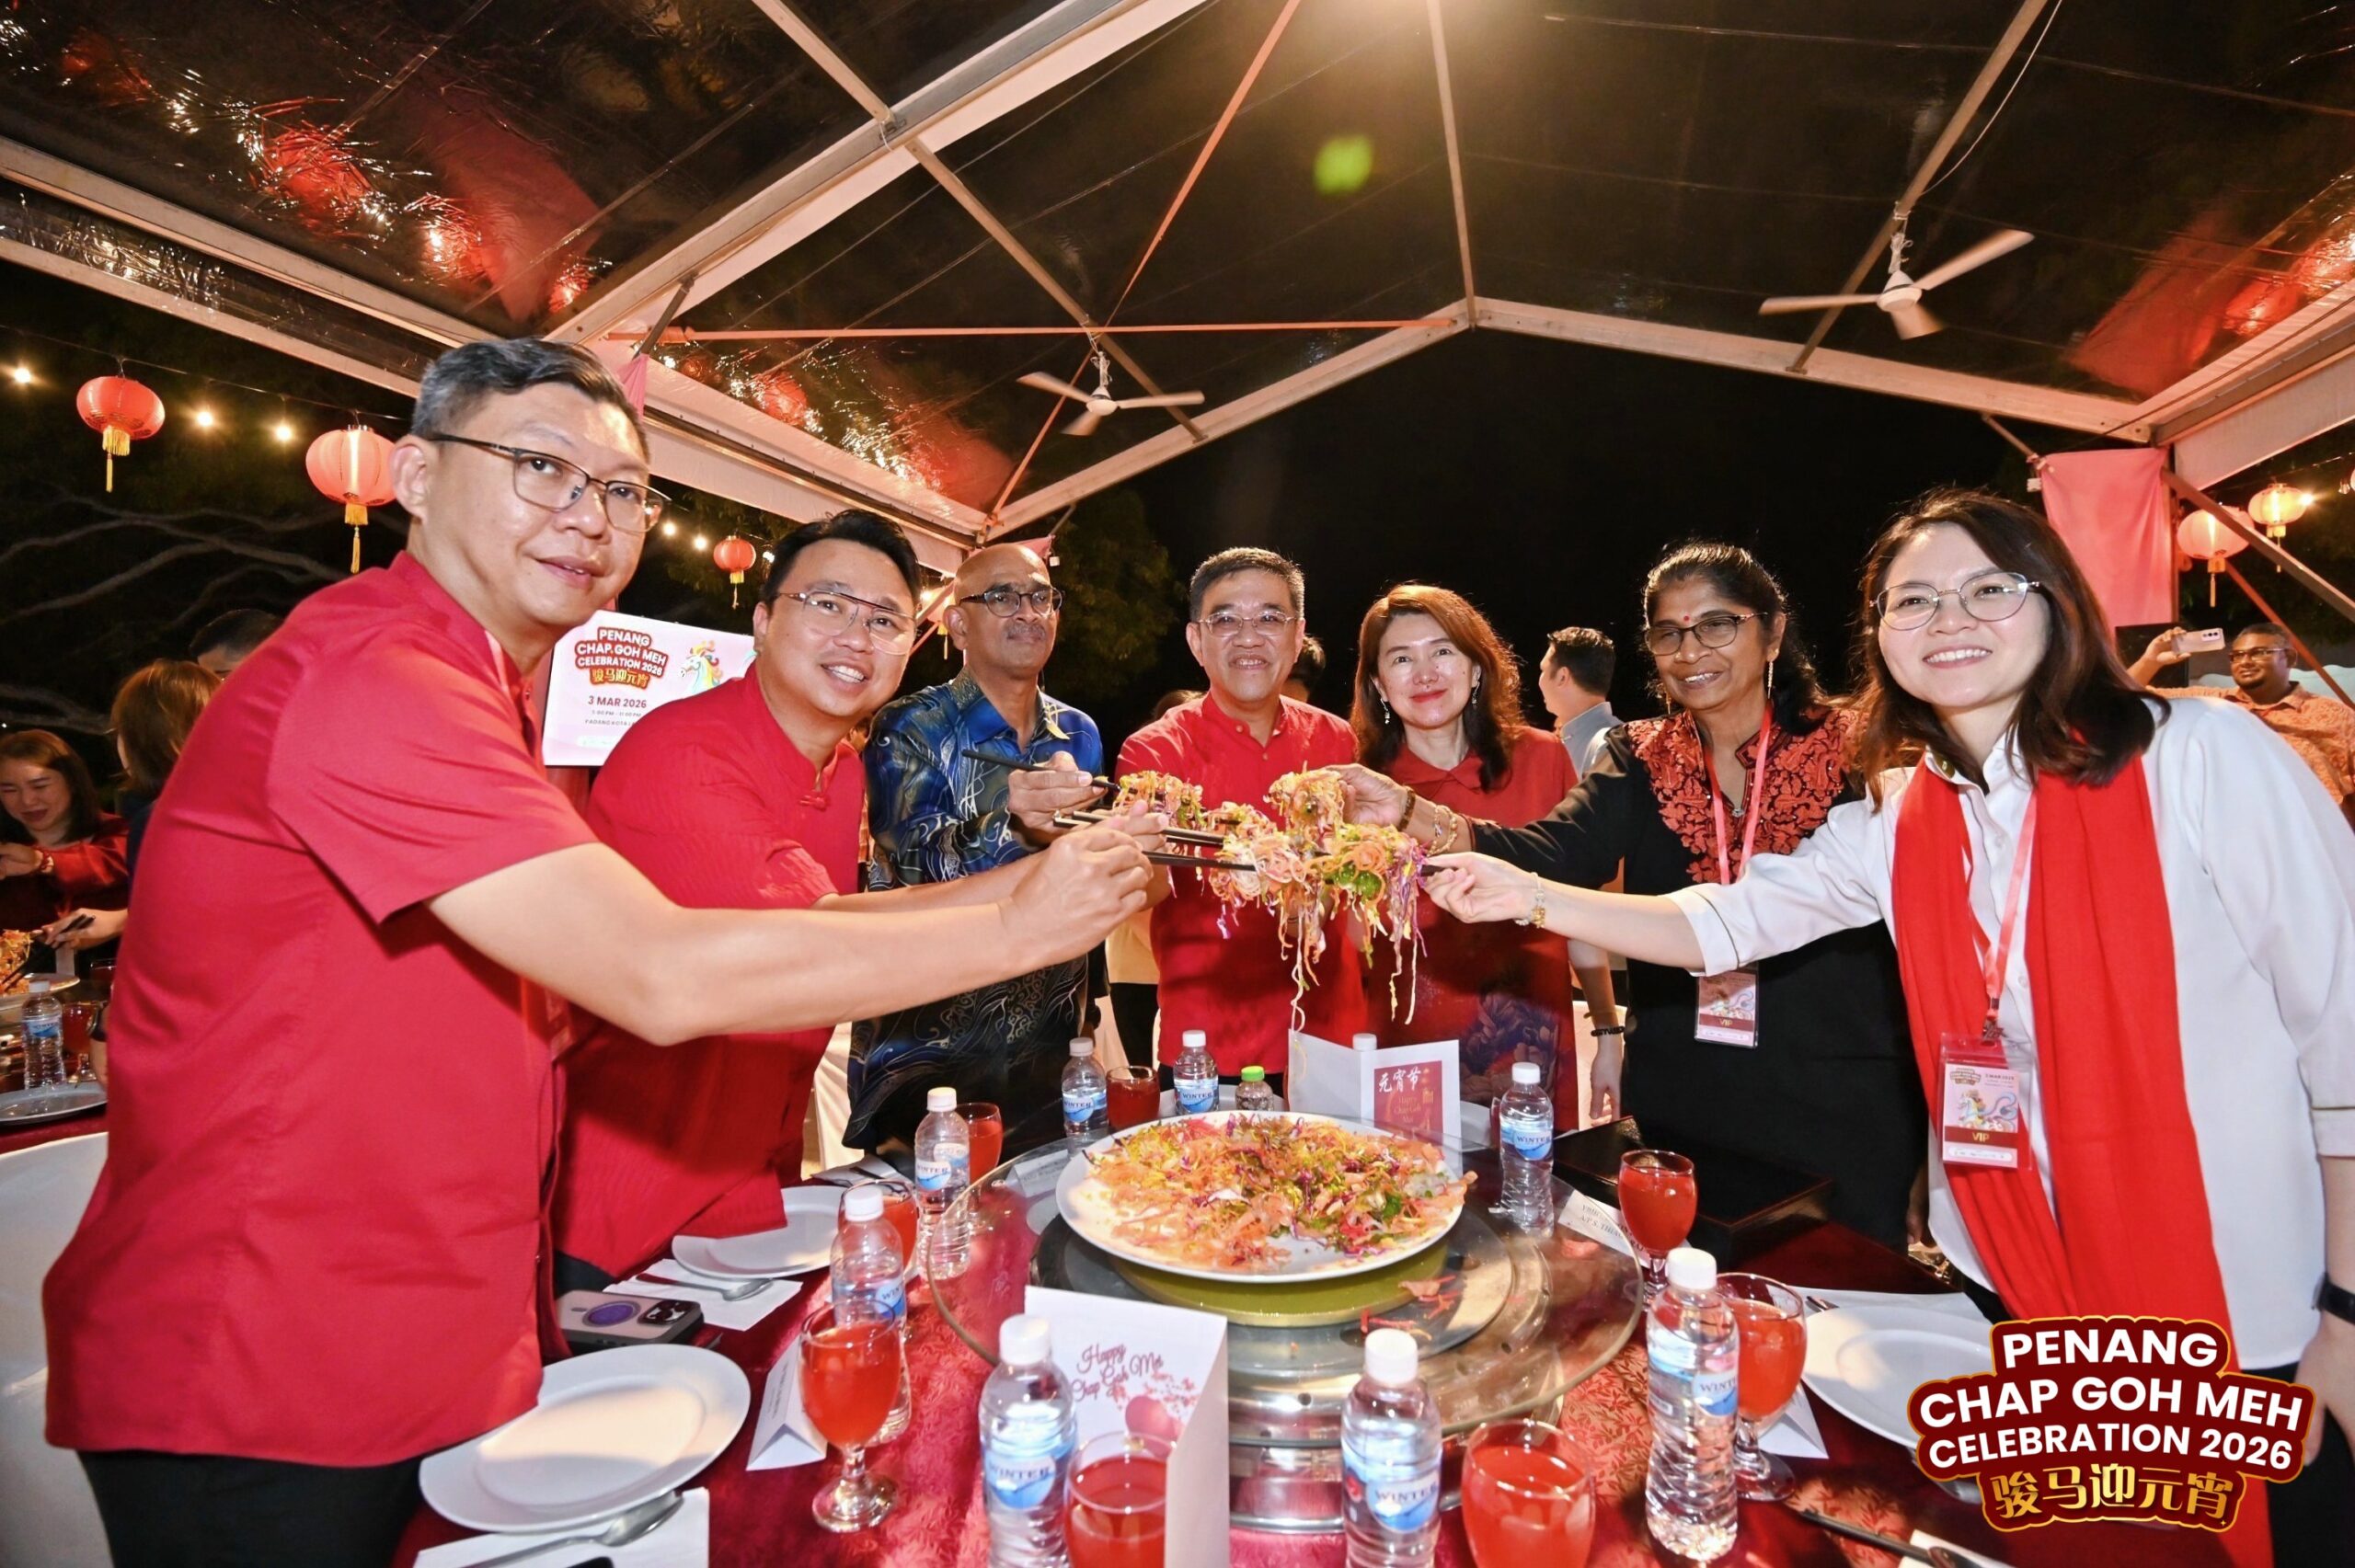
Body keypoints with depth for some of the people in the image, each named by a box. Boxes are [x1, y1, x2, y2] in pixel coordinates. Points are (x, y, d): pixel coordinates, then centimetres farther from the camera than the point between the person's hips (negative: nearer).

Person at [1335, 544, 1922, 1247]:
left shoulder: (1851, 754, -6)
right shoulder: (1639, 759, 0)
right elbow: (1557, 854, -17)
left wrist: (1762, 941, -20)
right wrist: (1413, 812, -31)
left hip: (1838, 1110, -2)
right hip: (1679, 1105, 2)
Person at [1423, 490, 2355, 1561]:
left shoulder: (2200, 753, -13)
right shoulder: (1895, 818, -1)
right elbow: (1722, 924, -4)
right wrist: (1528, 897, -18)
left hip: (2258, 1314, -3)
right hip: (2022, 1285, 4)